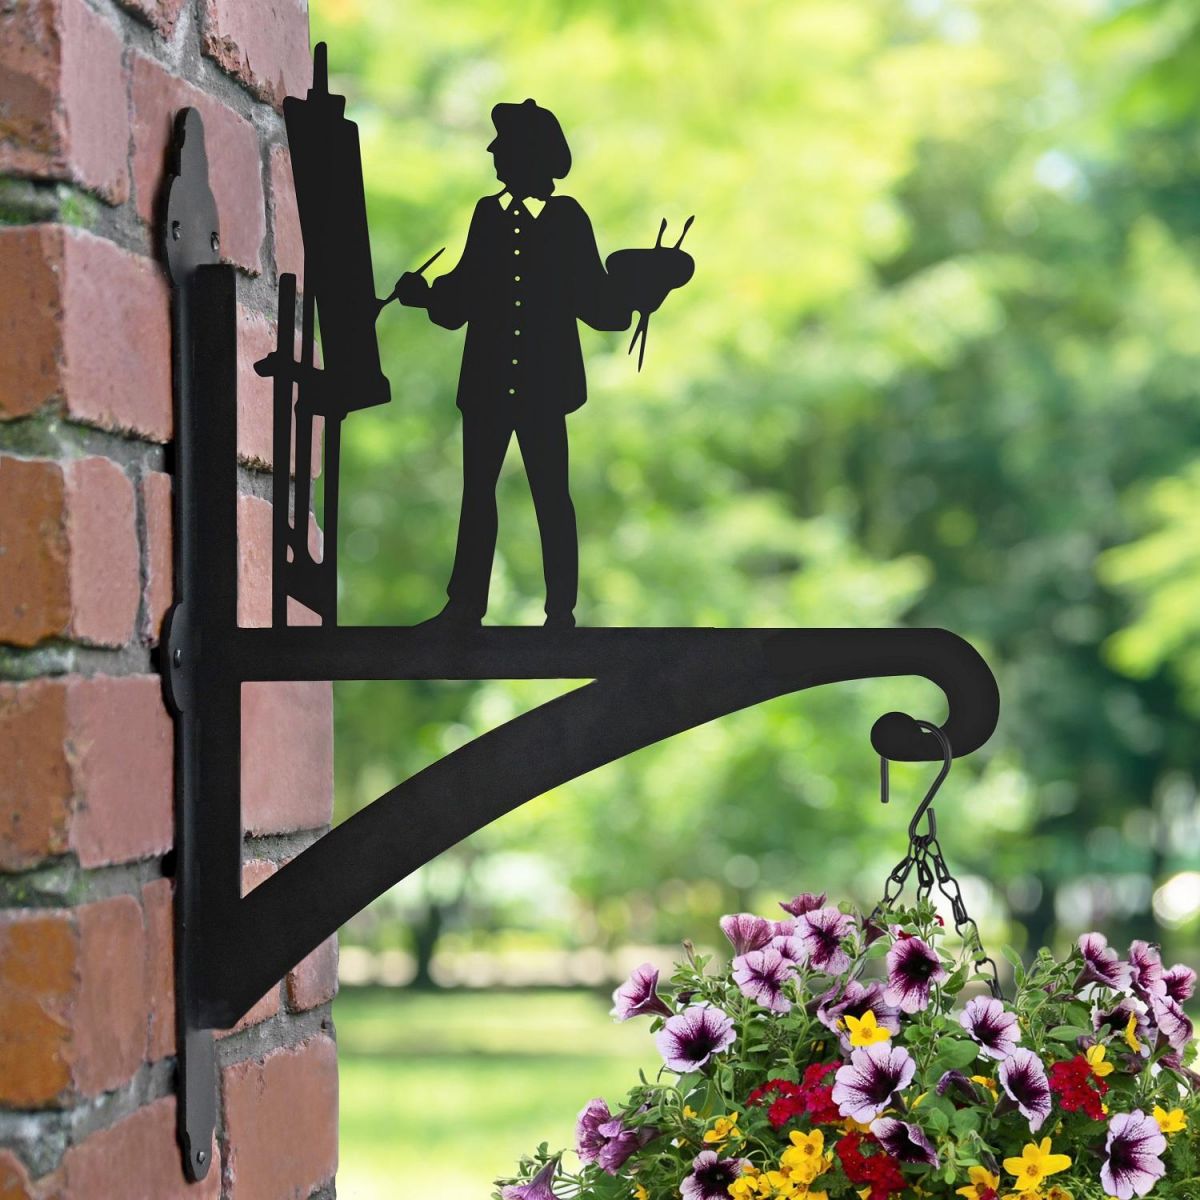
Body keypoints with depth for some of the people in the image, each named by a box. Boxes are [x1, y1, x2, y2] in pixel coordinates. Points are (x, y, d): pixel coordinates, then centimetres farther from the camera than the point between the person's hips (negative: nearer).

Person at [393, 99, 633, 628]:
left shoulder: (568, 219, -1)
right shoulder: (488, 215, 11)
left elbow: (595, 303, -2)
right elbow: (459, 299, 12)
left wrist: (638, 293, -14)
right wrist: (423, 293, -2)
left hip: (543, 385, -4)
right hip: (486, 382, 4)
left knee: (551, 495, -3)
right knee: (477, 491, 7)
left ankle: (561, 610, 3)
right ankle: (466, 604, 14)